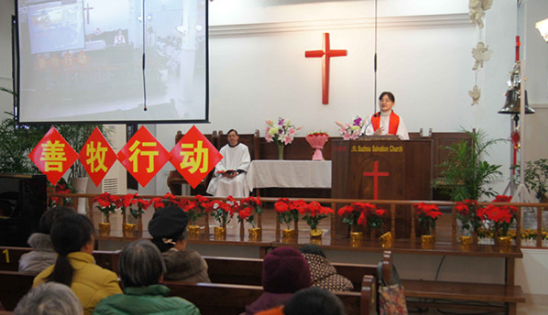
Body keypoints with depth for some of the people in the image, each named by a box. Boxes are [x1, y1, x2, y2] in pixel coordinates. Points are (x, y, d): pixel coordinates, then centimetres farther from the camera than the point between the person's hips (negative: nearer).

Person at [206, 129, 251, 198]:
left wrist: (237, 172, -15)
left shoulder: (244, 148, 8)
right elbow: (218, 163, 9)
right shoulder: (223, 149, 16)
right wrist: (223, 172, -11)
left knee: (237, 181, -36)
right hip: (225, 174, 2)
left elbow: (246, 163, 0)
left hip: (239, 173, -2)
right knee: (221, 181, -30)